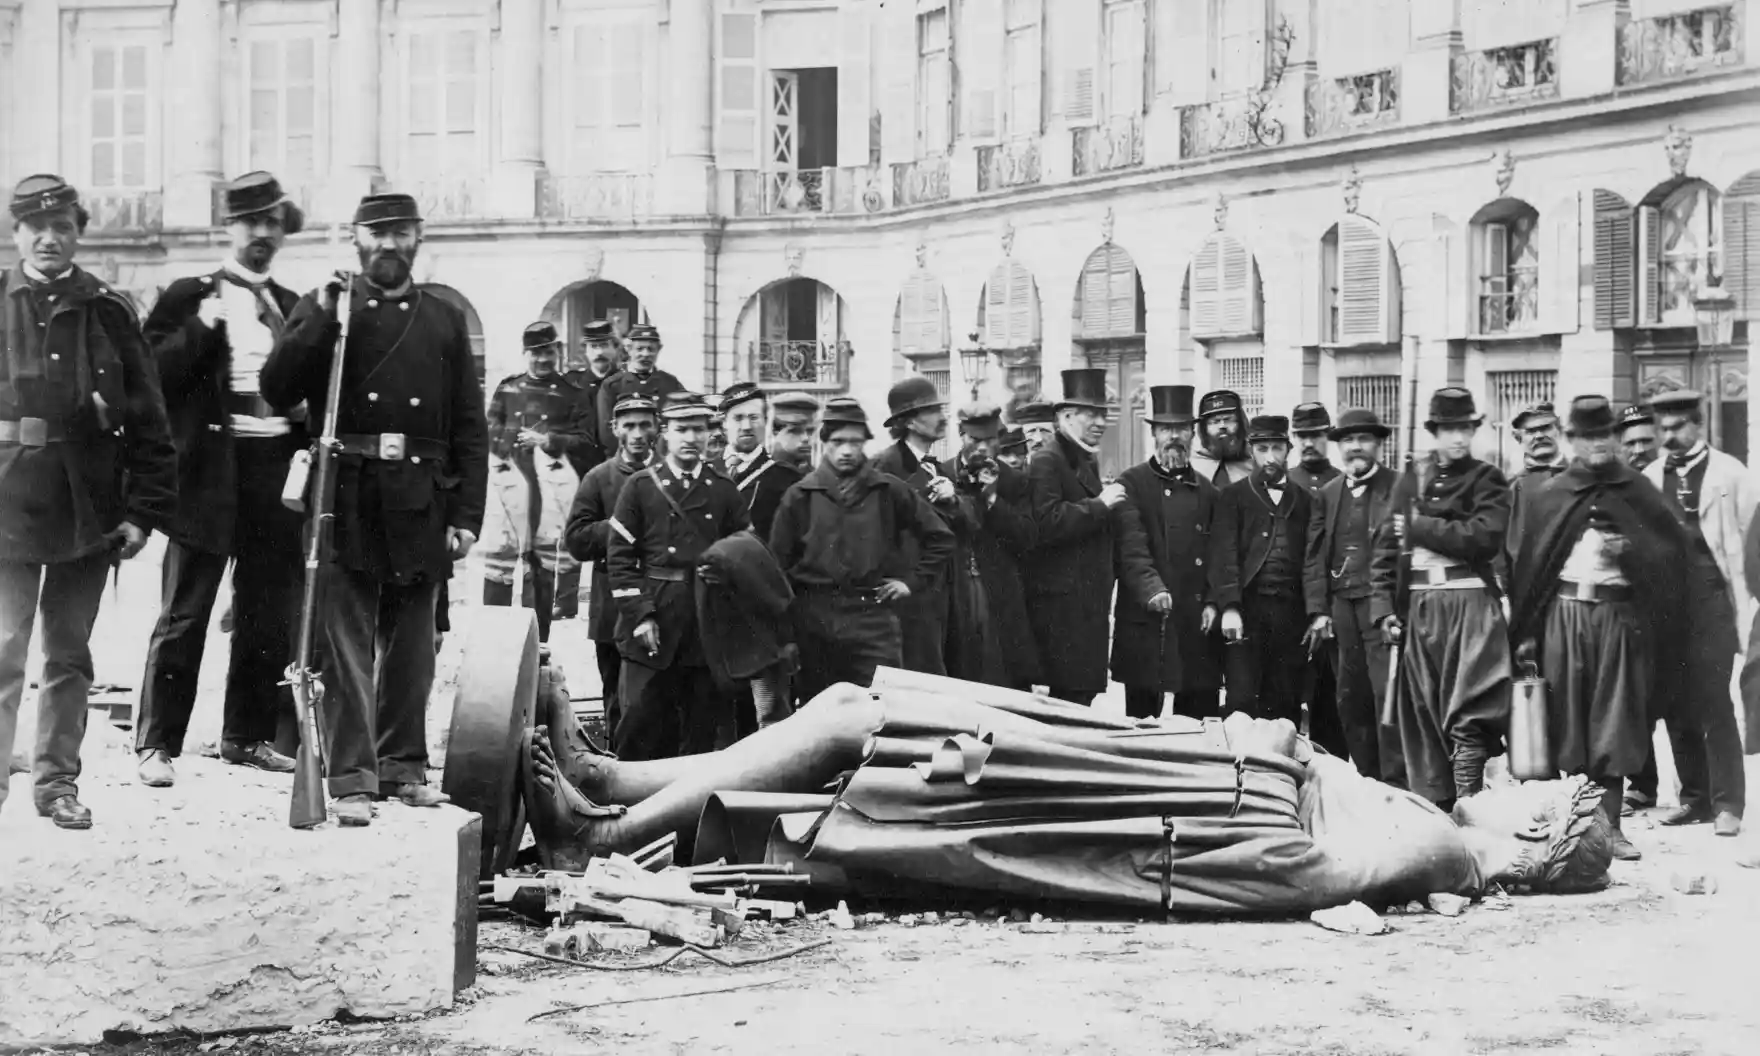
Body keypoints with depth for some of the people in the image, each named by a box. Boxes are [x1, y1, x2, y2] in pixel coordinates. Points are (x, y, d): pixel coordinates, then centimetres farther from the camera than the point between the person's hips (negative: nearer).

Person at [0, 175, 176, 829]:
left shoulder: (109, 313, 4)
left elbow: (148, 423, 4)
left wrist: (143, 511, -2)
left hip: (88, 514, 2)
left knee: (70, 657, 11)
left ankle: (58, 781, 21)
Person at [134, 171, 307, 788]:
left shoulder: (293, 308, 17)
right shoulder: (190, 297, 3)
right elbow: (153, 373, -7)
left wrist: (307, 414, 5)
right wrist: (201, 327, -17)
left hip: (277, 463, 5)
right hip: (211, 470, -5)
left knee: (269, 615, 8)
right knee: (184, 615, -4)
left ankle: (248, 736, 19)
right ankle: (156, 744, 0)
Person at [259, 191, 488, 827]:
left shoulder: (445, 323, 13)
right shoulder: (323, 310, 7)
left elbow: (470, 429, 10)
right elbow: (276, 390, -4)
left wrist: (466, 514, 2)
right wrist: (322, 319, -13)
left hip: (420, 507, 3)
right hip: (347, 504, -2)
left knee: (411, 646, 10)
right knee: (347, 644, -5)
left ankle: (403, 765, 21)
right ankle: (351, 779, -4)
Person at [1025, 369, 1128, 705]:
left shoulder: (1088, 462, 20)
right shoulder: (1047, 462, -10)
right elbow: (1046, 523, -24)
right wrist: (1100, 505, -18)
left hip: (1089, 600, 9)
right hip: (1062, 600, -9)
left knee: (1086, 689, 9)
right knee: (1071, 693, -10)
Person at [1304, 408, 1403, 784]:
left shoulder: (1398, 488, 0)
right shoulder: (1328, 494, 15)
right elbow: (1314, 557, 13)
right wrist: (1318, 610, 4)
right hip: (1341, 607, 5)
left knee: (1387, 693, -9)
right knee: (1349, 698, 7)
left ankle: (1395, 780, -6)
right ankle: (1365, 778, 15)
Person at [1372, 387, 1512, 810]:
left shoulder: (1487, 480, 3)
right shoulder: (1411, 478, 13)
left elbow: (1484, 538, -13)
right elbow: (1387, 544, 11)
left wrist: (1420, 528, -8)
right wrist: (1384, 605, 2)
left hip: (1470, 603, -4)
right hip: (1417, 605, 4)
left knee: (1468, 716, -10)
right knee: (1421, 712, 7)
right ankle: (1430, 805, 15)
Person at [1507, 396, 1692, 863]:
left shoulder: (1636, 492, 9)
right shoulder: (1547, 496, 10)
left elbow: (1675, 547, 7)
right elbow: (1528, 566, 6)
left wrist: (1629, 550, -10)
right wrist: (1525, 632, 0)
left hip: (1620, 613, 0)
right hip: (1565, 610, 0)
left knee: (1614, 720, -1)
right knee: (1567, 719, 0)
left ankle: (1609, 824, 3)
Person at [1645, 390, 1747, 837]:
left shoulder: (1728, 473, 2)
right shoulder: (1650, 478, 12)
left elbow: (1747, 540, -2)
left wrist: (1745, 605, -9)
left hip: (1711, 596, -4)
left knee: (1712, 700, -8)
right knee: (1675, 701, 6)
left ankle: (1727, 803, 0)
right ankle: (1694, 797, 16)